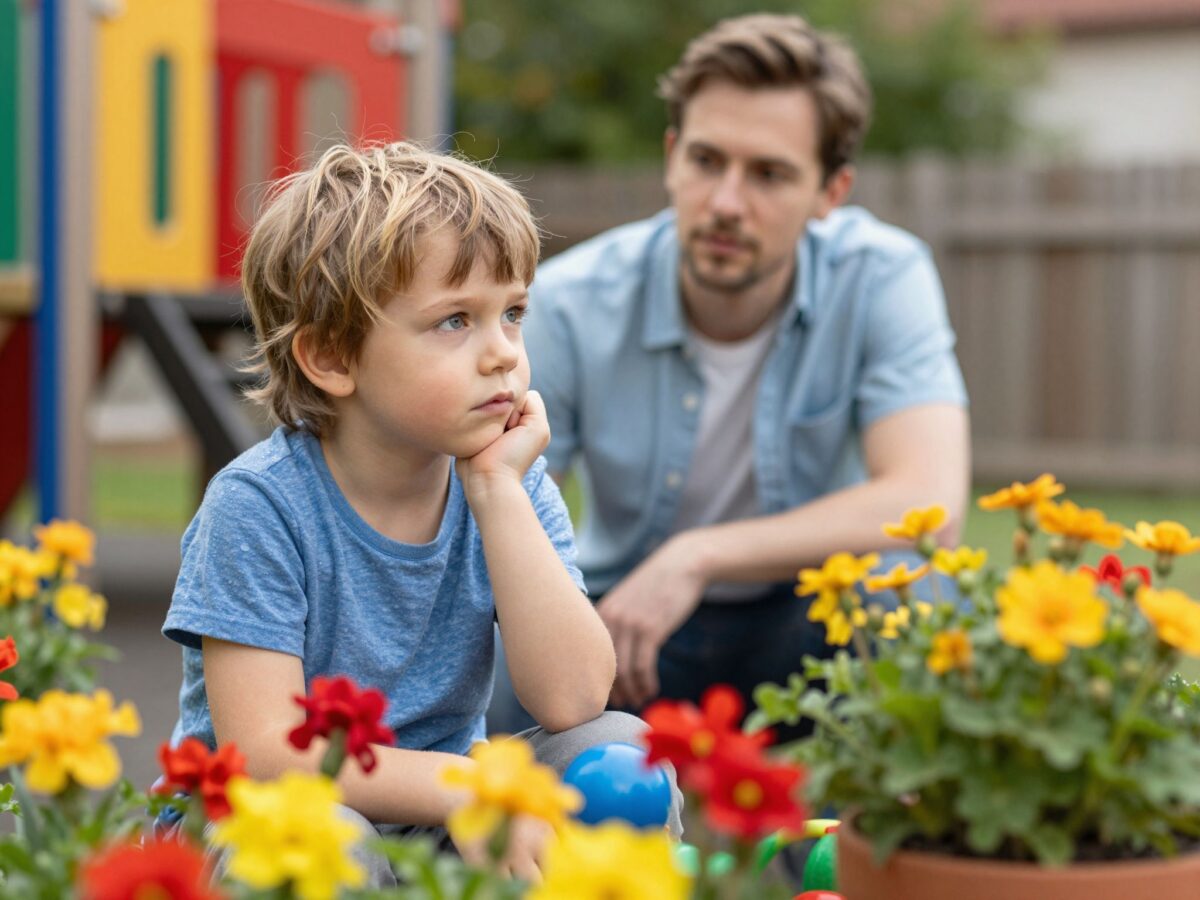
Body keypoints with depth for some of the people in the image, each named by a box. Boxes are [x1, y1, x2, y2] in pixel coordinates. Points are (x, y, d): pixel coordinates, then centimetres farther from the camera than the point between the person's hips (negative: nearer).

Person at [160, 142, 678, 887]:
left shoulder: (513, 488, -5)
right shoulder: (258, 508, -17)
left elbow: (572, 700, -18)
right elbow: (263, 750, -24)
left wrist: (499, 489, -21)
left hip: (435, 821, 5)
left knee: (620, 747, -17)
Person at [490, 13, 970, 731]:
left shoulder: (883, 278, -17)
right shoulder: (571, 306, -15)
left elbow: (928, 506, -30)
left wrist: (698, 554, -34)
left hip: (808, 622, 0)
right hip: (621, 623, 0)